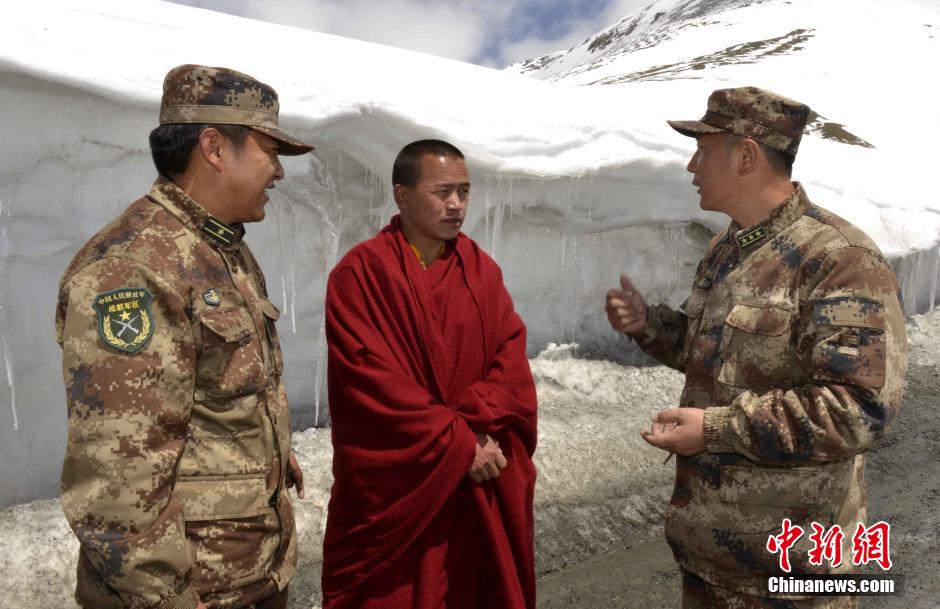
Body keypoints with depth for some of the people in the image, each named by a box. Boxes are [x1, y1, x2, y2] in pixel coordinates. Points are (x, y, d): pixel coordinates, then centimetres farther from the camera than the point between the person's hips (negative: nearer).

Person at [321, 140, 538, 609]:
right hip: (393, 484, -4)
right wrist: (458, 443, -15)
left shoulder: (482, 269, 6)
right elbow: (374, 379, -16)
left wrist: (475, 424, -17)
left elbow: (512, 357, 0)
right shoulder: (360, 273, -10)